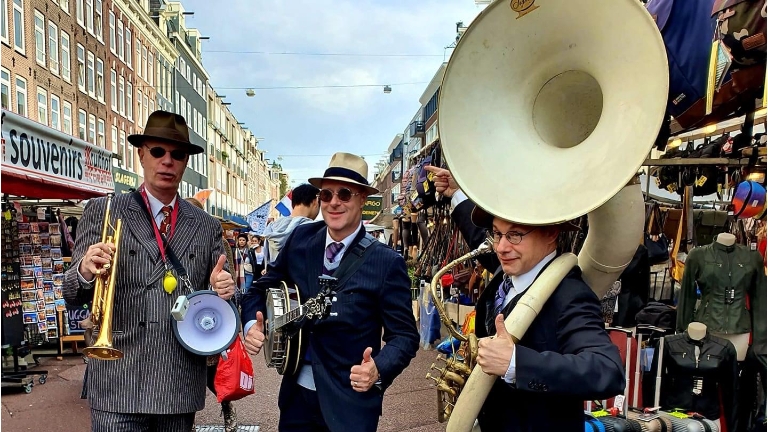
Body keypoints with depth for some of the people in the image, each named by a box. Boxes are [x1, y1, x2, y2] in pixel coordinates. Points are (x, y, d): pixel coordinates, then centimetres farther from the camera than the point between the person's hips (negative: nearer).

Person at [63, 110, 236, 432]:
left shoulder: (207, 227, 7)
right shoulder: (102, 212, 1)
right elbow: (72, 296, 1)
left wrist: (221, 290, -10)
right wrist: (85, 271, -20)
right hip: (120, 385, -2)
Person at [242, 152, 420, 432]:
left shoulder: (387, 263, -14)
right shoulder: (300, 239, -3)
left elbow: (404, 335, -11)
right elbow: (262, 288, 8)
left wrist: (378, 370, -28)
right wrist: (252, 324, -10)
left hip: (350, 402, -3)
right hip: (296, 394, 4)